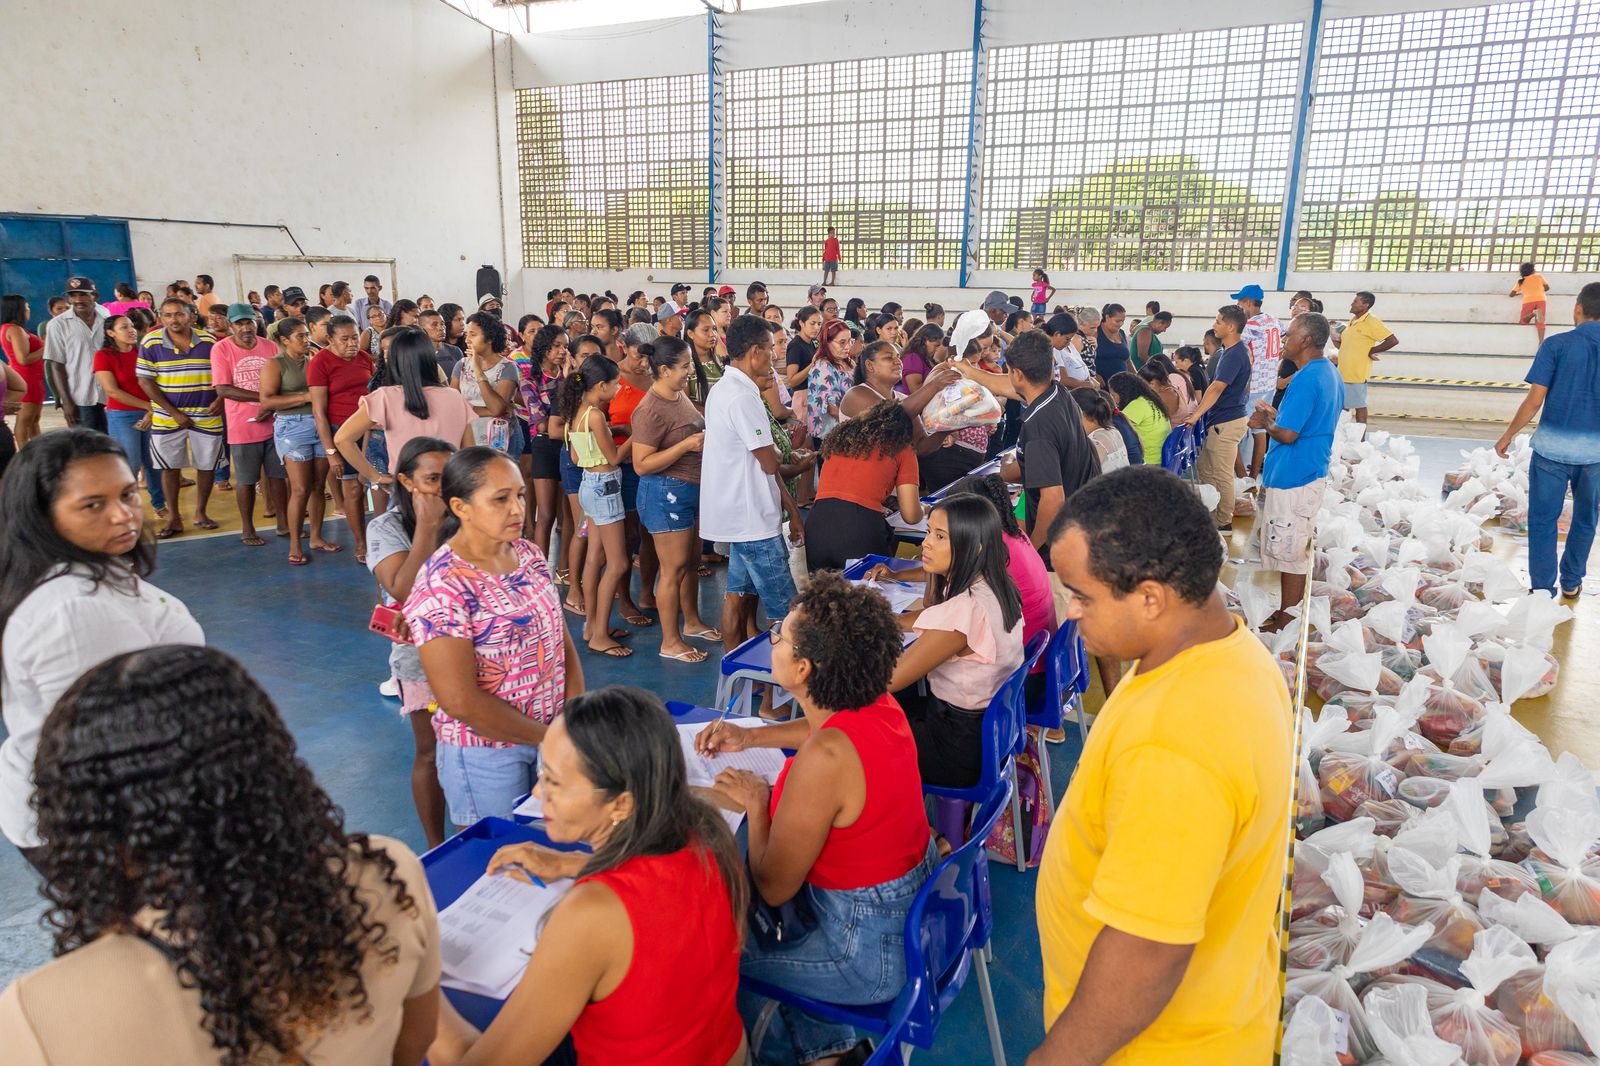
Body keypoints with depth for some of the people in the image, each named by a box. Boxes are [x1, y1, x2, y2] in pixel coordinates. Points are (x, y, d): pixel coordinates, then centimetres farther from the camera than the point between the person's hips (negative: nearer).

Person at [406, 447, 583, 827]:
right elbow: (460, 701, -22)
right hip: (485, 751, -6)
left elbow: (561, 639, 5)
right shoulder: (441, 585, -20)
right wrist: (549, 737, -15)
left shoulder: (529, 555, 0)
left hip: (551, 733, 6)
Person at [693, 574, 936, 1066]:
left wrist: (754, 803, -7)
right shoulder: (878, 703, -8)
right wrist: (749, 737, 11)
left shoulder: (825, 758, -32)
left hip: (872, 950, -8)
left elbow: (773, 888, -21)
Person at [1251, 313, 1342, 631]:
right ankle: (1291, 611, 28)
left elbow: (1287, 434, -23)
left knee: (1289, 554, -1)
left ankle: (1285, 623, 8)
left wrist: (1265, 422, -5)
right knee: (1297, 549, 18)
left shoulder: (1305, 379, -20)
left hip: (1292, 480, -10)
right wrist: (1276, 415, 14)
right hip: (1313, 472, 10)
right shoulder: (1331, 373, 12)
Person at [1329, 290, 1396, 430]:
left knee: (1359, 406, -3)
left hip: (1358, 374, -8)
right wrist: (1335, 339, 4)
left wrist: (1371, 351, -11)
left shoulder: (1372, 322, -11)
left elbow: (1392, 341, -16)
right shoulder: (1351, 321, 14)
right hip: (1343, 372, 8)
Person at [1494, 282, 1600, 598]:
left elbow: (1535, 400, -10)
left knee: (1543, 520, 4)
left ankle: (1543, 592, 6)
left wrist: (1507, 436, 2)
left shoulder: (1557, 345, -8)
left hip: (1553, 445, -3)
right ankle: (1571, 582, 32)